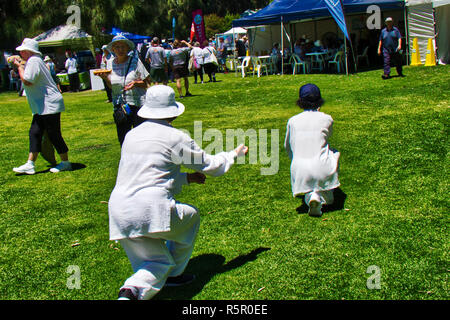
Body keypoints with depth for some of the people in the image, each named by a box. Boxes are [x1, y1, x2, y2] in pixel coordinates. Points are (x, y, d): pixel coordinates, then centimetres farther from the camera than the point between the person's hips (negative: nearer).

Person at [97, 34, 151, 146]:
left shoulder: (135, 61, -5)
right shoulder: (110, 63, 6)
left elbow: (147, 83, -2)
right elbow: (112, 86, 13)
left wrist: (135, 83, -21)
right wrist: (105, 77, -5)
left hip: (137, 104, -4)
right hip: (119, 106, 4)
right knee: (122, 139, 8)